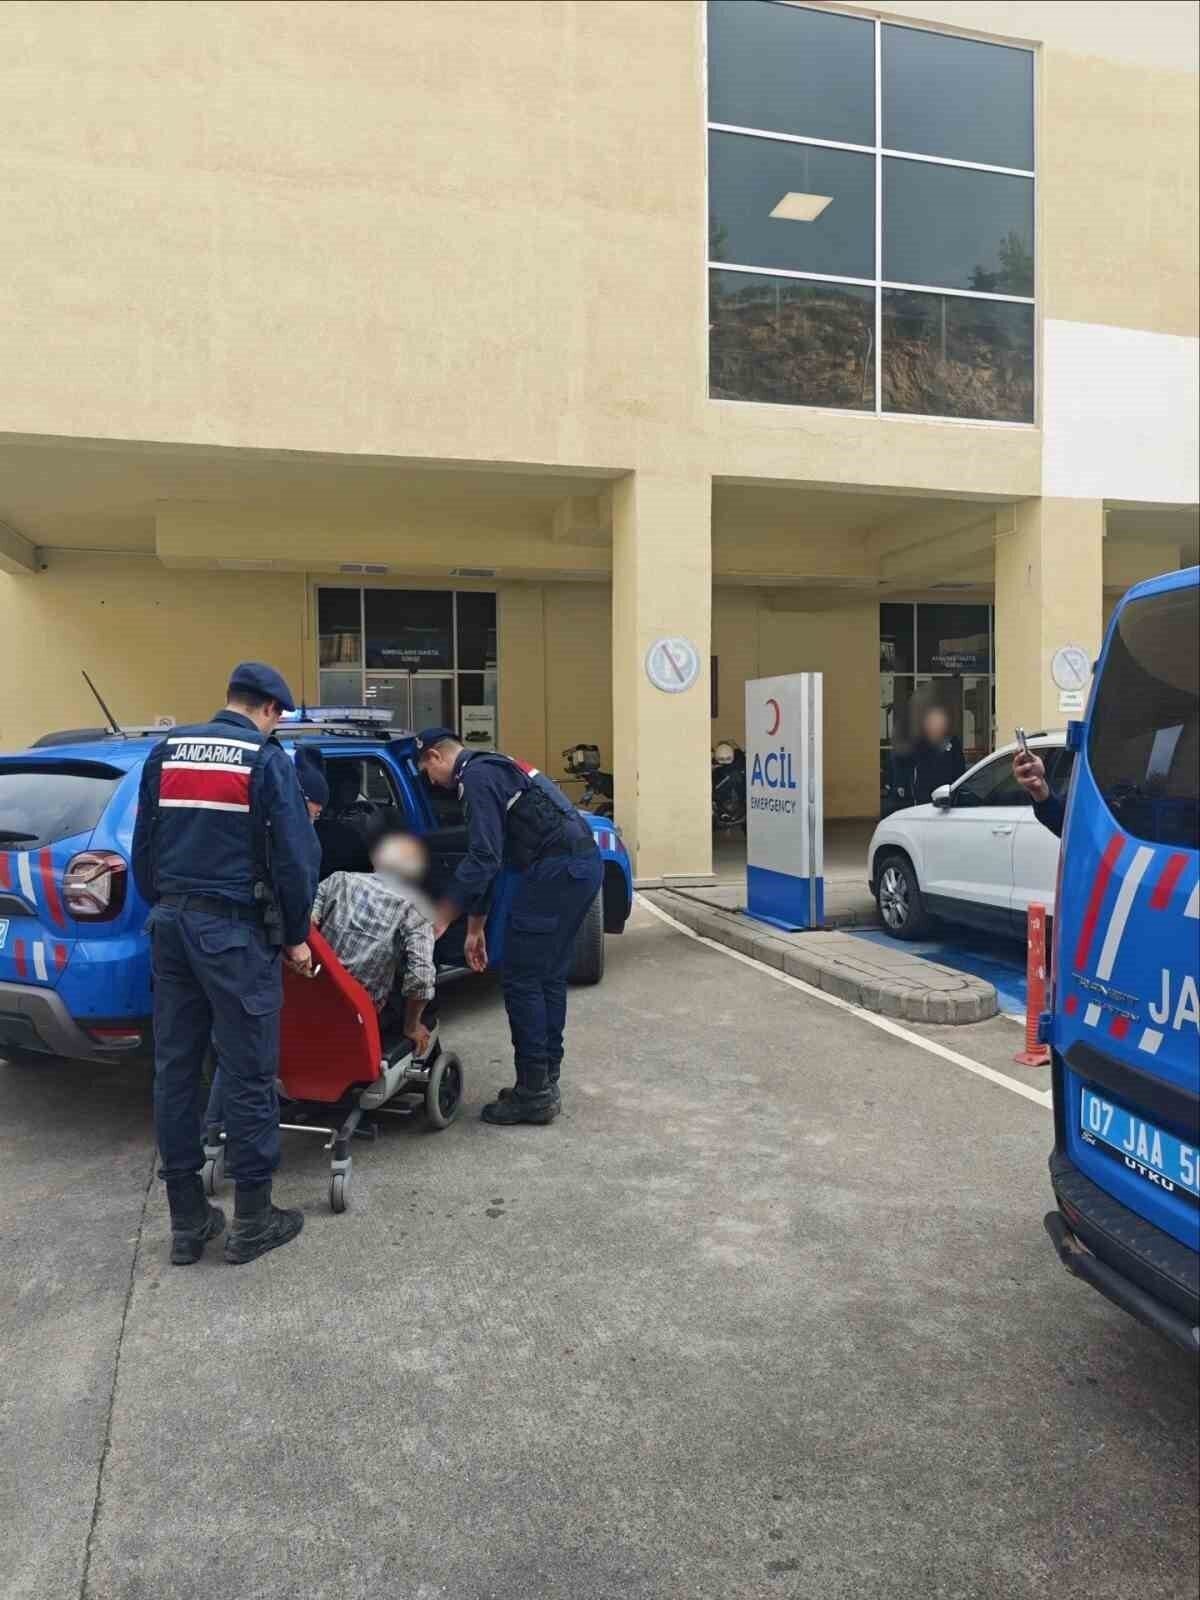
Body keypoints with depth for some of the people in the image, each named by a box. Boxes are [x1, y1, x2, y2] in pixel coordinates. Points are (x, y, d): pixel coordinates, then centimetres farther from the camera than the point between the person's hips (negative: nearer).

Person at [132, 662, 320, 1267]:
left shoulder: (168, 750, 11)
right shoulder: (267, 758, -6)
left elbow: (144, 845, 14)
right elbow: (294, 855, -9)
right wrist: (296, 937, 1)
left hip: (171, 922, 7)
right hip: (234, 928, -6)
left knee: (175, 1068, 11)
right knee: (248, 1074, 2)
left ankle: (187, 1221, 21)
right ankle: (252, 1221, 12)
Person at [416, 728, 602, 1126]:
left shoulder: (476, 776, -7)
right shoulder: (490, 769, 25)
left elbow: (482, 858, -15)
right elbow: (486, 857, 27)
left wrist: (441, 918, -10)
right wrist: (475, 927, 29)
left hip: (556, 870, -10)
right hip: (583, 864, 10)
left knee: (522, 980, -2)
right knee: (549, 977, 15)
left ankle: (534, 1093, 4)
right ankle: (545, 1082, 22)